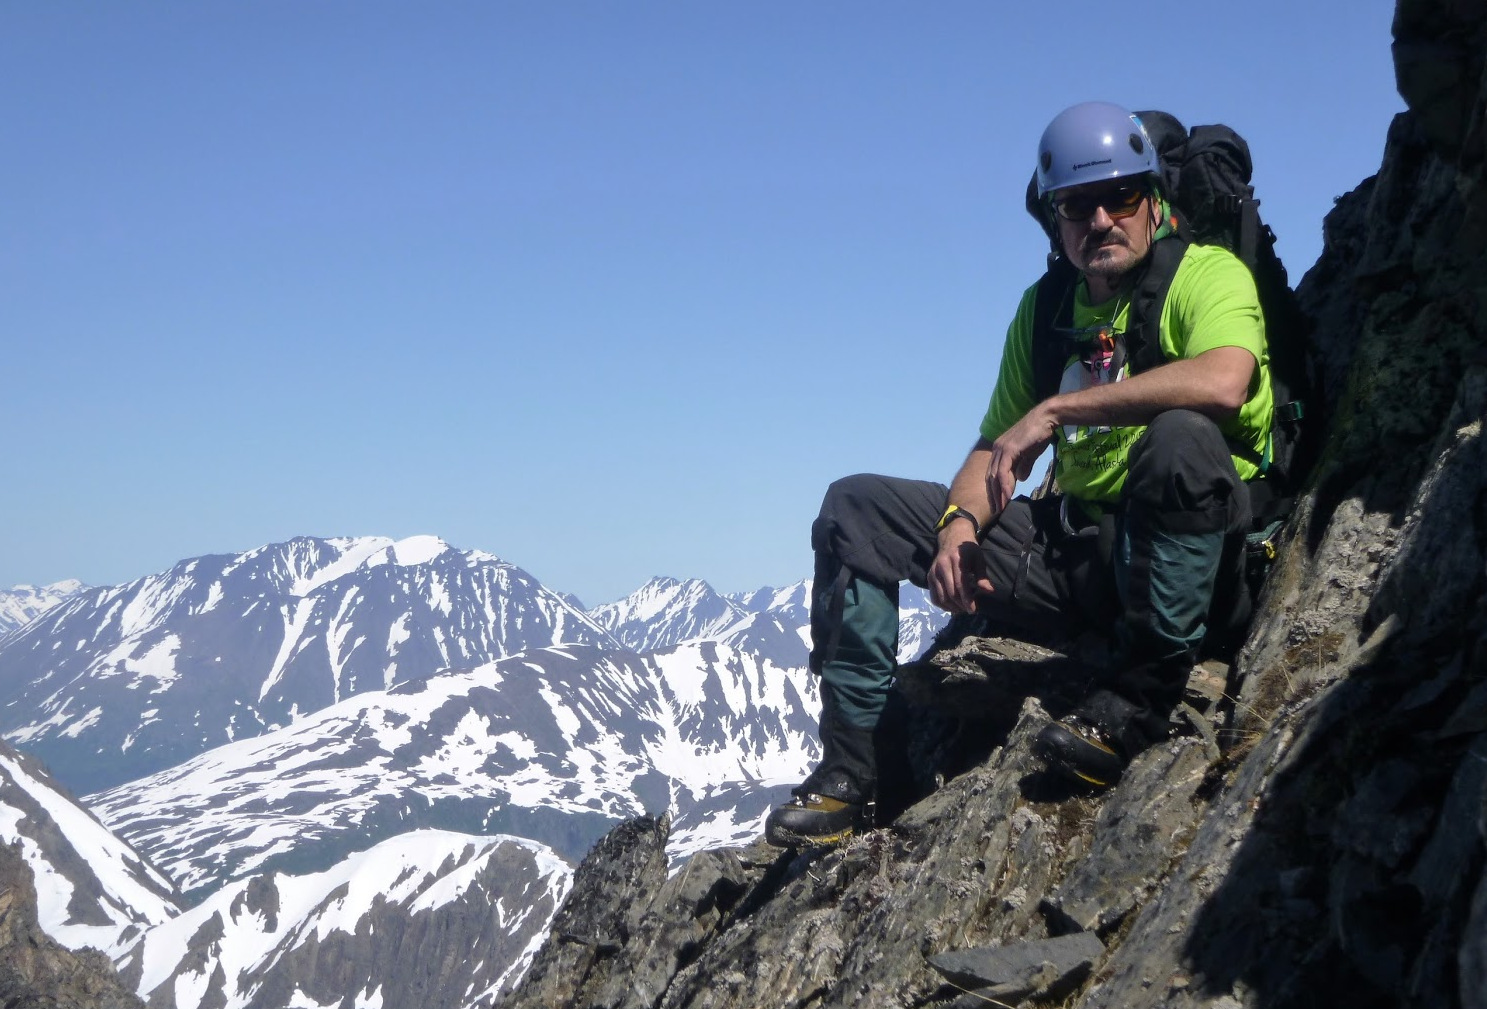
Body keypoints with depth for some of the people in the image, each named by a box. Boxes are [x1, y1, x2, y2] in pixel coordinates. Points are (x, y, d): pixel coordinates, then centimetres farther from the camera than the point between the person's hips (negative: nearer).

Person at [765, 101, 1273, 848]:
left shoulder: (1205, 274, -9)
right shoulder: (1046, 308, 11)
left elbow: (1224, 381, -32)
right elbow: (995, 450, 13)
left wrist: (1057, 408, -27)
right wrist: (960, 522, -10)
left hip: (1191, 556, -6)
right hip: (1071, 546, 6)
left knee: (1182, 437, -40)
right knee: (856, 509, -1)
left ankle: (1136, 702, -25)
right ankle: (850, 767, -5)